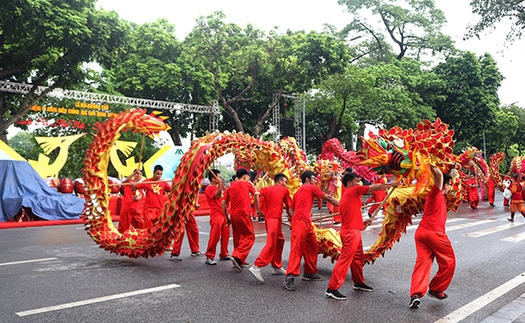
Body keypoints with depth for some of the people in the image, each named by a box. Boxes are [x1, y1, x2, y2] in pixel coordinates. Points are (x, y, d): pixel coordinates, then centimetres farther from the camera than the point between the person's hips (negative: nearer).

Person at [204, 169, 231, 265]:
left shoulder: (218, 187, 16)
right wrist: (219, 184, -28)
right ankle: (209, 257, -4)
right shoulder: (209, 189, -8)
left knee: (225, 236, 14)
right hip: (216, 215, -8)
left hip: (224, 215, 9)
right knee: (214, 237, -10)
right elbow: (217, 196, -24)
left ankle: (224, 254, 26)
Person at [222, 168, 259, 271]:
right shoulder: (247, 184, 5)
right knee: (249, 237, 0)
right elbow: (256, 194, 10)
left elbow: (223, 203, 11)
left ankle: (238, 262, 21)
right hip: (243, 214, -6)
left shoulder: (231, 187, 15)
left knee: (238, 237, 16)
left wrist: (227, 218, 17)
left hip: (233, 215, 6)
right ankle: (237, 257, -16)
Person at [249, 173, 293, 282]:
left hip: (268, 216, 7)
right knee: (271, 244, -13)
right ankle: (257, 266, -25)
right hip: (274, 217, -7)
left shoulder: (267, 189, 20)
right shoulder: (285, 190, 9)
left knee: (280, 240, 19)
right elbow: (288, 208, 12)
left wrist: (258, 210, 4)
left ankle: (277, 267, 25)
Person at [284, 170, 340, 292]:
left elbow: (292, 208, 22)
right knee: (297, 248, -14)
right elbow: (328, 198, 7)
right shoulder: (312, 188, 4)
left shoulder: (298, 191, 26)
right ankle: (290, 276, -18)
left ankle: (309, 272, 22)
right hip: (301, 221, -9)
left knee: (312, 246, 15)